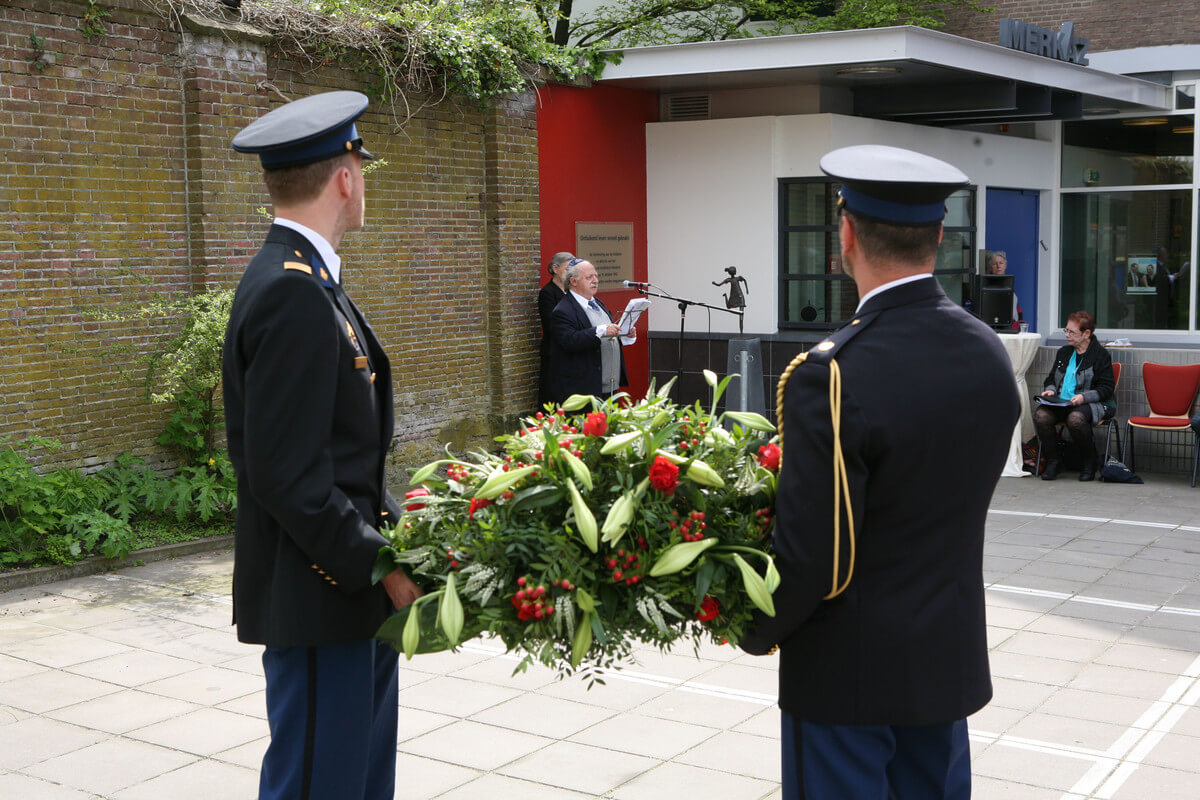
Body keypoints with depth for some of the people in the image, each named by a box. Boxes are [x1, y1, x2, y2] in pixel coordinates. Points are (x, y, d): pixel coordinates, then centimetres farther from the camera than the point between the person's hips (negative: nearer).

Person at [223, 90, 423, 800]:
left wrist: (398, 530, 8)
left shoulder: (298, 278, 12)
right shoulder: (293, 294, -20)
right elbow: (286, 477, -24)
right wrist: (381, 565, -18)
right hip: (320, 596, -10)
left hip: (355, 587, 10)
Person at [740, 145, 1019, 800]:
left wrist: (756, 633, -4)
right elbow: (946, 497, 7)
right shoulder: (989, 354, -2)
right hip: (951, 661, 6)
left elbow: (810, 559, -21)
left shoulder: (833, 375, -24)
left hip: (850, 672, -6)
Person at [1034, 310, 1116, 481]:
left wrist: (1084, 397, -20)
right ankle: (1052, 460, -10)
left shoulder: (1100, 355, -1)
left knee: (1075, 419, -39)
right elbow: (1051, 378, 28)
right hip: (1061, 402, 5)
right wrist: (1050, 390, 4)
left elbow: (1107, 388, -6)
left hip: (1091, 403, -5)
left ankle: (1090, 461, -12)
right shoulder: (1063, 352, 18)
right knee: (1040, 415, -27)